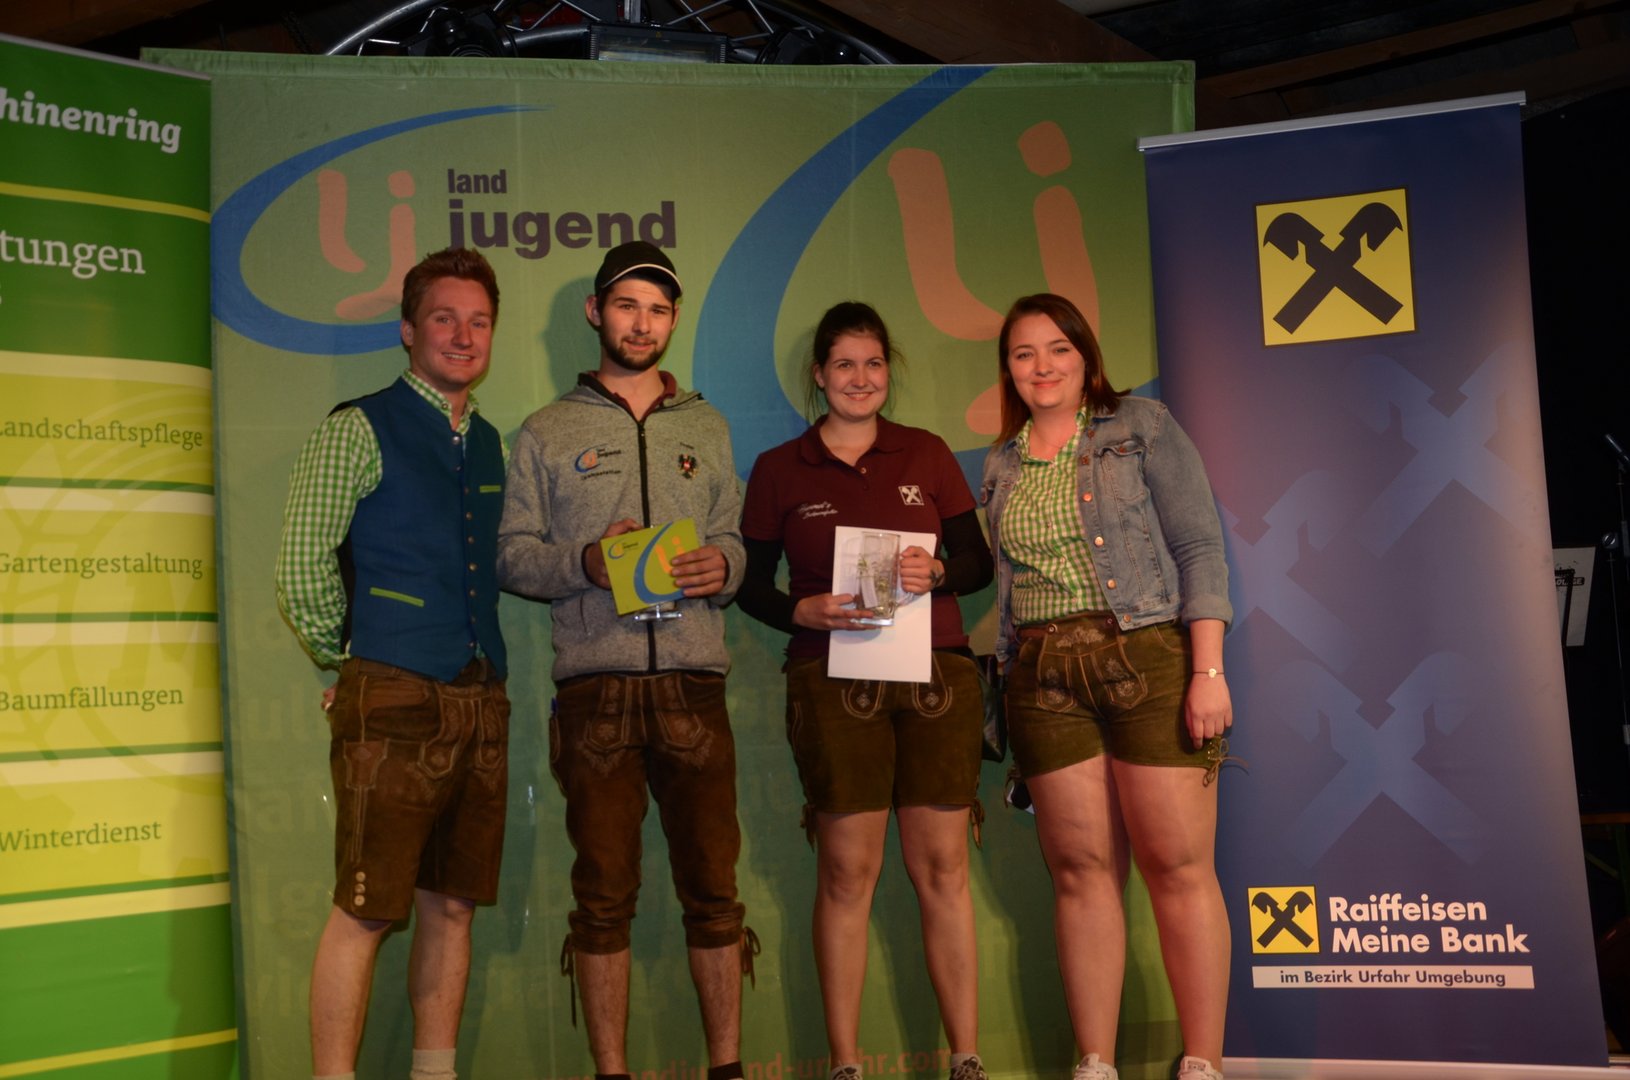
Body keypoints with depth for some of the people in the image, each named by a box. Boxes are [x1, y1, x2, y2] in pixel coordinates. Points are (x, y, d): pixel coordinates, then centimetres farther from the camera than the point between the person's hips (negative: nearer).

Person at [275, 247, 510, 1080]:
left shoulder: (490, 445, 16)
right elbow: (301, 568, -7)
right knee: (364, 911, -4)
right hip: (394, 702, -6)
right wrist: (352, 662, 1)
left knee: (452, 907, 11)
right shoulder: (360, 430, -3)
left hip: (479, 701, 6)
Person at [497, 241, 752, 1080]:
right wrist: (587, 561, -12)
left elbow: (735, 541, 16)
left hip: (693, 681, 2)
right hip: (595, 686, -1)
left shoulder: (706, 428, 19)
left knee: (713, 887, 2)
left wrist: (724, 565, -6)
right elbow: (514, 555, 6)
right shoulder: (548, 432, 12)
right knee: (604, 894, 1)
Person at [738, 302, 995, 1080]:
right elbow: (750, 582, 7)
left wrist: (936, 571, -11)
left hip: (937, 675, 2)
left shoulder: (927, 454, 12)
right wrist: (802, 610, -12)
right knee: (846, 871, -2)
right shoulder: (779, 469, 9)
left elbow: (979, 561, 10)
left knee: (943, 869, 2)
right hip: (834, 682, -1)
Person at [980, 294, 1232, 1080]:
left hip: (1150, 657, -3)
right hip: (1044, 679, 3)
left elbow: (1199, 547, -1)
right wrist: (1007, 687, 8)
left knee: (1178, 866, -4)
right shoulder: (1001, 464, 16)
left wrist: (1208, 670, -10)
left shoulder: (1141, 426, 5)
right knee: (1081, 870, 3)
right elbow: (1002, 581, 15)